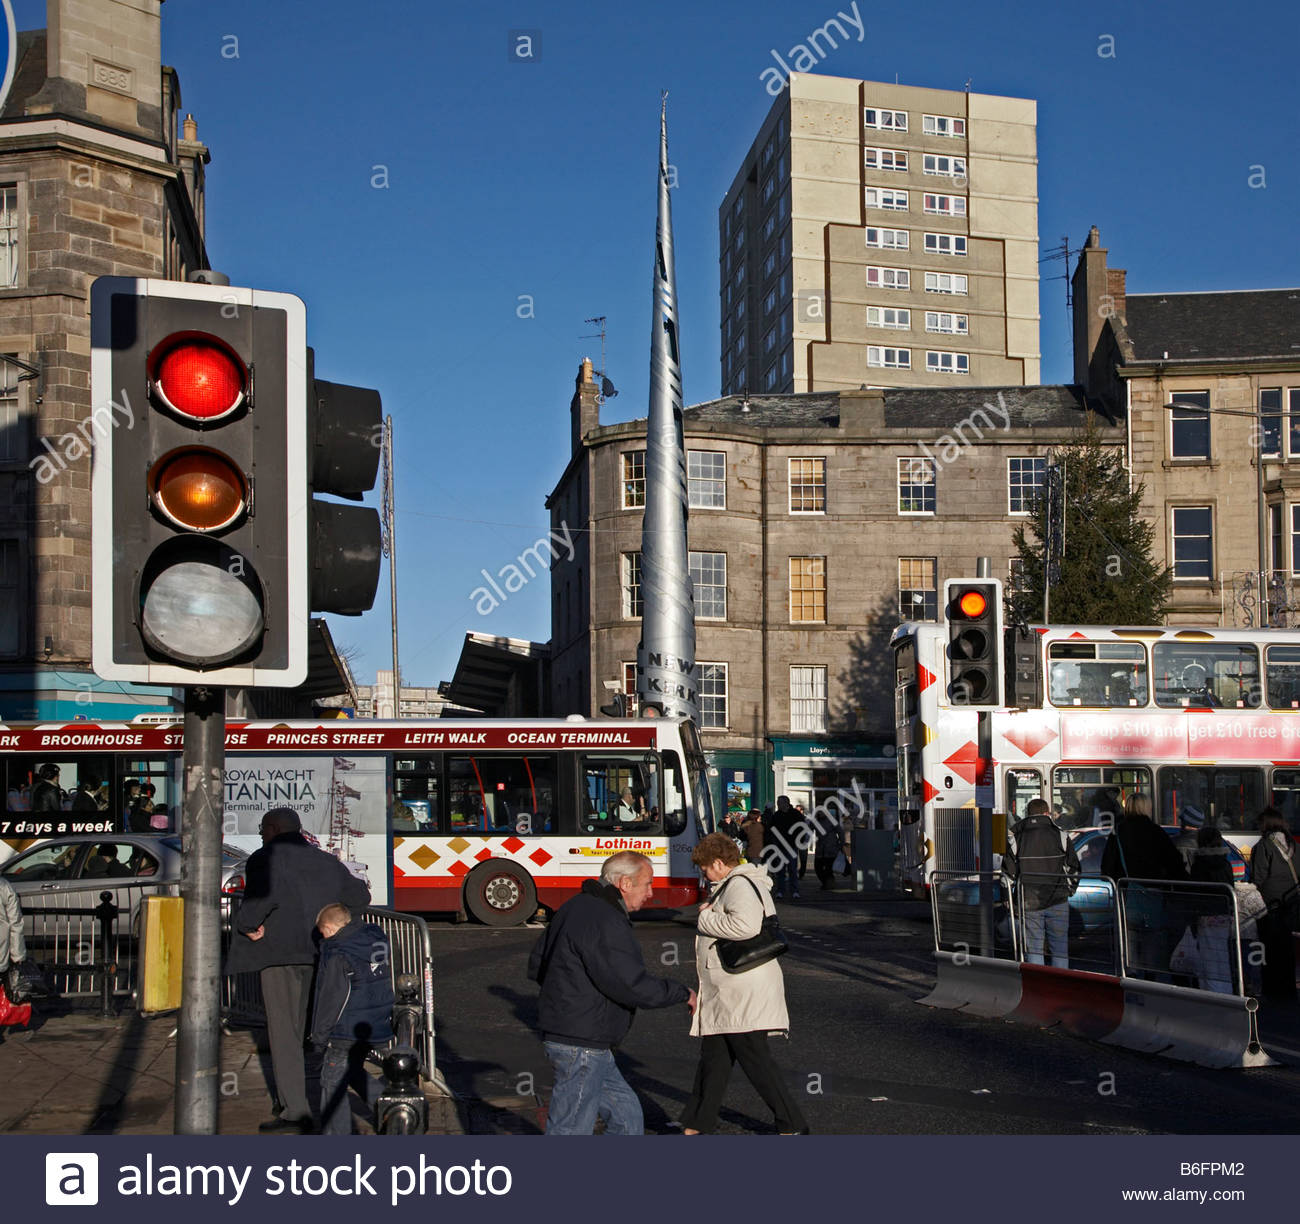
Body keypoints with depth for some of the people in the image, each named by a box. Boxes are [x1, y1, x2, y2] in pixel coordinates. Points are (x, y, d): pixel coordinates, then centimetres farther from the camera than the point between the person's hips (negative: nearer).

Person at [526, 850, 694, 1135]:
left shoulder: (575, 907, 12)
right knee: (570, 1130, -3)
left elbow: (536, 964, 20)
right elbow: (633, 986, -24)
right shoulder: (605, 923, -21)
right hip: (581, 1046, -11)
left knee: (627, 1116, 17)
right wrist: (682, 993, -10)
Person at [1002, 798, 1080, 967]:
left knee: (1033, 948, 5)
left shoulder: (1014, 836, 1)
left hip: (1028, 901, 0)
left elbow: (1008, 870, 0)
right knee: (1060, 949, 8)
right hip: (1057, 901, 0)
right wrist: (1070, 888, 18)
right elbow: (1073, 868, 4)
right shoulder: (1060, 834, 0)